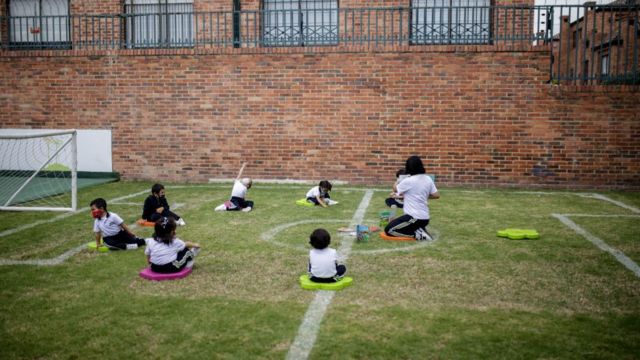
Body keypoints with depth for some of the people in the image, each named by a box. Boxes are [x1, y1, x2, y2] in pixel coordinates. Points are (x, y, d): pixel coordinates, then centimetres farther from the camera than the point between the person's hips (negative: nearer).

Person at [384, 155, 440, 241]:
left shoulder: (408, 181, -14)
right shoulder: (428, 179, 2)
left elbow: (395, 189, 6)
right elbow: (436, 195, 8)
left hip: (414, 217, -8)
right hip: (425, 218, 8)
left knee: (389, 230, 1)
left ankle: (416, 234, -7)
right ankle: (420, 230, 7)